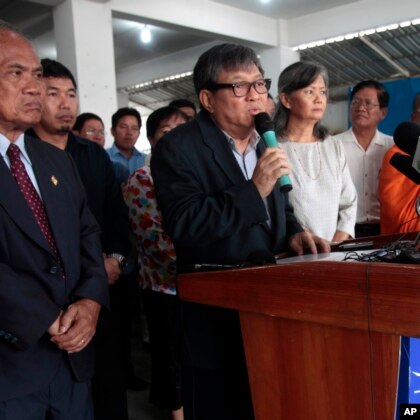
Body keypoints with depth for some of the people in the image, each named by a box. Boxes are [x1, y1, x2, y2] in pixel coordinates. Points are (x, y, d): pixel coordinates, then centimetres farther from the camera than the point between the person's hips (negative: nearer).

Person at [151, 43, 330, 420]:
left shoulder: (265, 143, 9)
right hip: (216, 320, -6)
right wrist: (254, 190, -28)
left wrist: (293, 232, -3)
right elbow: (184, 226, -25)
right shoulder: (177, 148, -14)